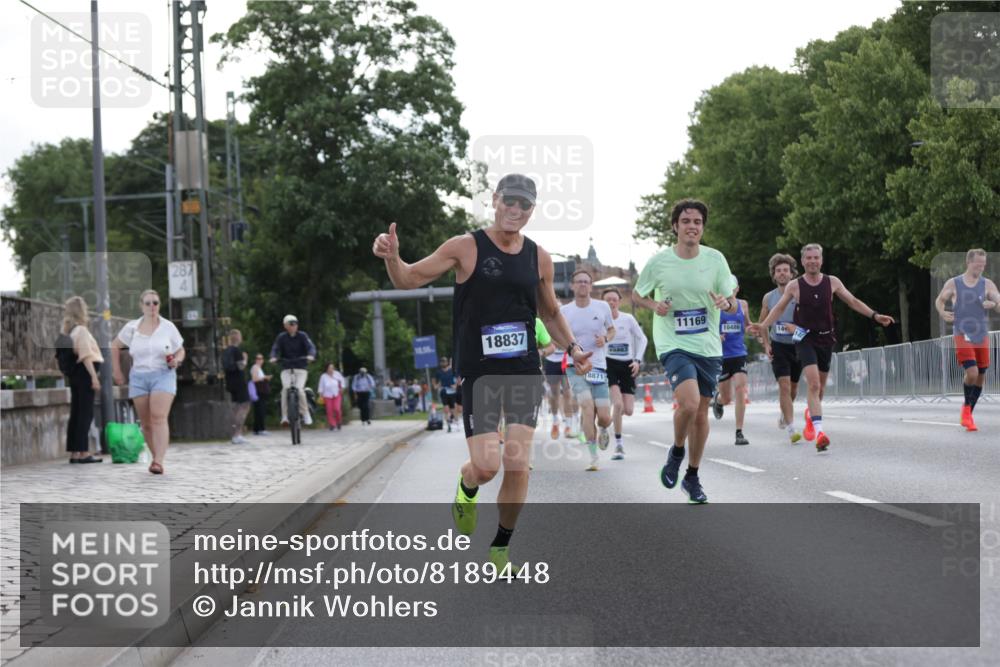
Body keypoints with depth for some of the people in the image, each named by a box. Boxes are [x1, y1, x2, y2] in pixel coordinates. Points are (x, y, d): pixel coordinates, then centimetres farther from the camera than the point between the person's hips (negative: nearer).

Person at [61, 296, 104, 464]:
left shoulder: (69, 331, 13)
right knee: (86, 413, -6)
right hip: (84, 373, -8)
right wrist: (94, 376, -20)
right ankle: (83, 452, -8)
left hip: (74, 374, 8)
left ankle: (74, 452, 9)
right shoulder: (81, 330, -11)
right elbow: (86, 355, -18)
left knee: (76, 412, 9)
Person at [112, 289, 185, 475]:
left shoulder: (168, 327, 2)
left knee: (159, 418, -18)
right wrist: (117, 372, 14)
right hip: (139, 377, 3)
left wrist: (177, 360, -10)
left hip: (163, 375, -3)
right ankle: (156, 456, 20)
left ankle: (159, 461, -25)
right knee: (146, 423, 4)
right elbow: (115, 347, 18)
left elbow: (180, 351, 12)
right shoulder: (132, 328, 4)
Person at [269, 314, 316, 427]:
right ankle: (285, 416, -21)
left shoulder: (302, 336, 0)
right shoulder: (282, 337, 3)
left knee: (299, 388, -22)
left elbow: (311, 347, -12)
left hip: (301, 368, -1)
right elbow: (275, 349, -7)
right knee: (286, 387, -23)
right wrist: (274, 357, -30)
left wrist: (311, 355, -34)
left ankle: (305, 414, -5)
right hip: (286, 368, 1)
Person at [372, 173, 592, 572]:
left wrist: (572, 348, 6)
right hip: (477, 372, -3)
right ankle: (466, 490, 29)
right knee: (485, 466, -10)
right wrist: (391, 258, -24)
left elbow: (550, 313, 20)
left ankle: (500, 549, 14)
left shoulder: (539, 258, 6)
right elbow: (409, 280, -3)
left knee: (517, 465, -4)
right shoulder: (466, 248, -5)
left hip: (524, 372, 3)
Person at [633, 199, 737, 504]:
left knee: (701, 413, 9)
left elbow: (733, 306, 4)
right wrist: (655, 305, -12)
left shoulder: (715, 259, -1)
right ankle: (677, 451, 6)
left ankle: (692, 476, 28)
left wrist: (725, 302, -19)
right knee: (689, 402, -24)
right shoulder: (659, 261, -5)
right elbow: (637, 294, 10)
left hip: (708, 347, 3)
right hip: (673, 345, -3)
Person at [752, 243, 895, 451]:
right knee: (813, 384, -20)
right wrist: (764, 325, -4)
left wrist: (874, 315, 3)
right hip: (805, 338, -3)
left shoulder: (832, 282, 2)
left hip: (826, 338, 3)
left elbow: (852, 301, 10)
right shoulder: (795, 286, -3)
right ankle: (819, 431, -27)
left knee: (820, 387, 14)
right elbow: (779, 308, 7)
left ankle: (811, 413, 45)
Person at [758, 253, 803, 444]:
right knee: (784, 386, -15)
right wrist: (766, 344, 0)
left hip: (797, 345, 1)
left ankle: (784, 414, 44)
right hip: (778, 347, -1)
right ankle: (791, 428, -16)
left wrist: (798, 328, -22)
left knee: (793, 386, 15)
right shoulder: (769, 298, 3)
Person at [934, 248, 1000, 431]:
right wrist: (942, 313, -5)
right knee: (972, 373, -19)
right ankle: (966, 407, 7)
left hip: (982, 337, 3)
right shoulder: (953, 284, 0)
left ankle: (967, 415, 23)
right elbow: (939, 300, 14)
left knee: (980, 377, 6)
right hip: (962, 335, -3)